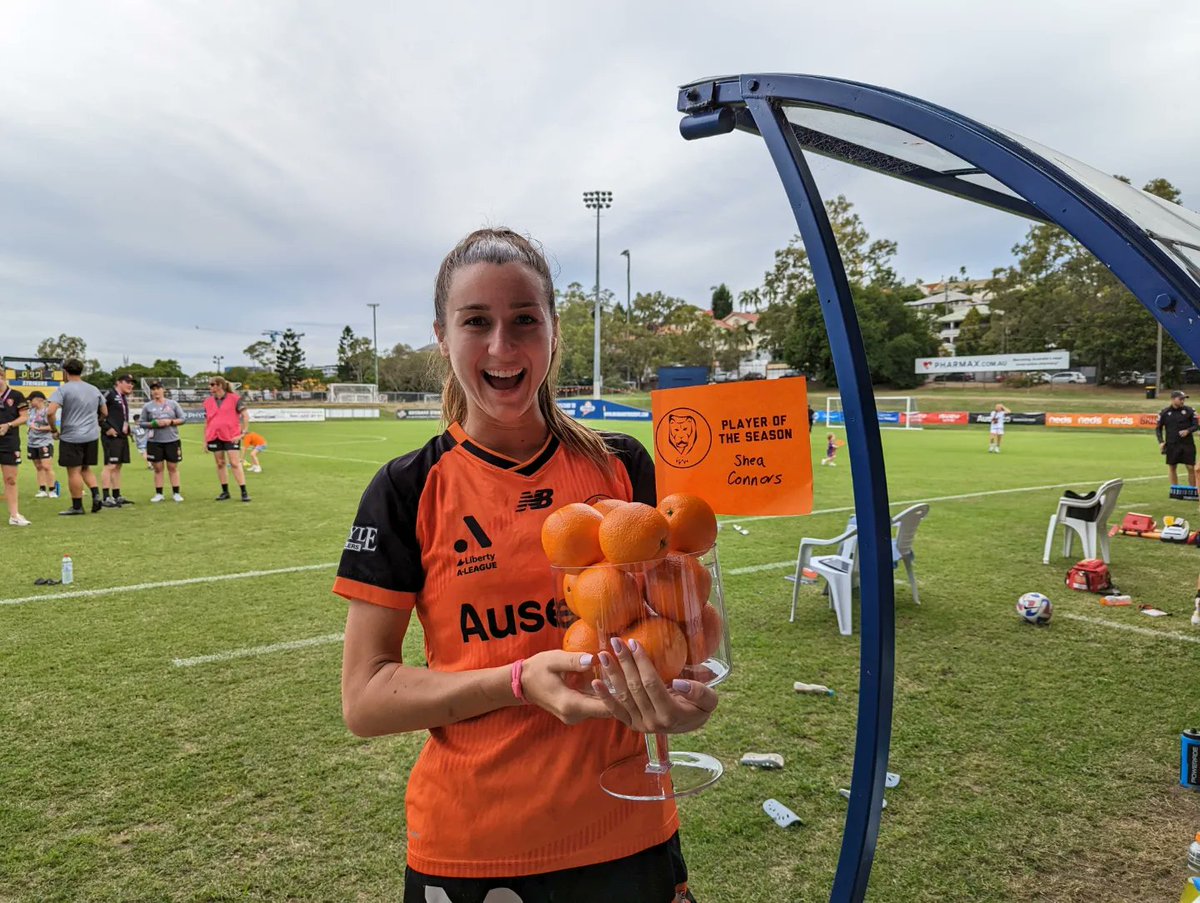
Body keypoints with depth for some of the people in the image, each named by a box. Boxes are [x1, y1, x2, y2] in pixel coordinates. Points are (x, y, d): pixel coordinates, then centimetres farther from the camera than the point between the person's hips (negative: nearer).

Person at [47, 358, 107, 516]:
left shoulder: (63, 389, -8)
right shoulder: (94, 389, 10)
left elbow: (51, 412, -18)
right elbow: (105, 413, 17)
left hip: (71, 437, -6)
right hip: (92, 436, 6)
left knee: (74, 471, 1)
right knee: (86, 468, 19)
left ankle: (77, 506, 6)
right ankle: (96, 494, 0)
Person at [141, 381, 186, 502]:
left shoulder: (173, 403, 5)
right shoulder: (148, 406, 5)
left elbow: (182, 419, 4)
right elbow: (142, 423, 5)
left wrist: (170, 422, -12)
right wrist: (153, 424, -12)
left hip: (172, 440, 0)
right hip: (154, 441, 0)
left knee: (173, 467, 4)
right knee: (158, 468, 4)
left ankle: (176, 493, 8)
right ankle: (158, 494, 10)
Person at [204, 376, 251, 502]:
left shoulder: (234, 398, -3)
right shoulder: (208, 401, 10)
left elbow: (245, 416, -4)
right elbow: (206, 421, 14)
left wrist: (243, 432, -10)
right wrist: (205, 440, 11)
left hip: (231, 437, -4)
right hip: (214, 437, 4)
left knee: (235, 463, -8)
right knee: (220, 464, 7)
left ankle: (244, 492, -5)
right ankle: (225, 492, 14)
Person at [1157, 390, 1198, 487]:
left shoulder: (1189, 410, 1)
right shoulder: (1164, 412, 0)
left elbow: (1196, 425, 4)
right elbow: (1158, 428, 7)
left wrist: (1188, 431, -16)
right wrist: (1161, 442, -4)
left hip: (1187, 444, 0)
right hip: (1172, 445, 0)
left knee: (1191, 468, -1)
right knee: (1172, 468, 6)